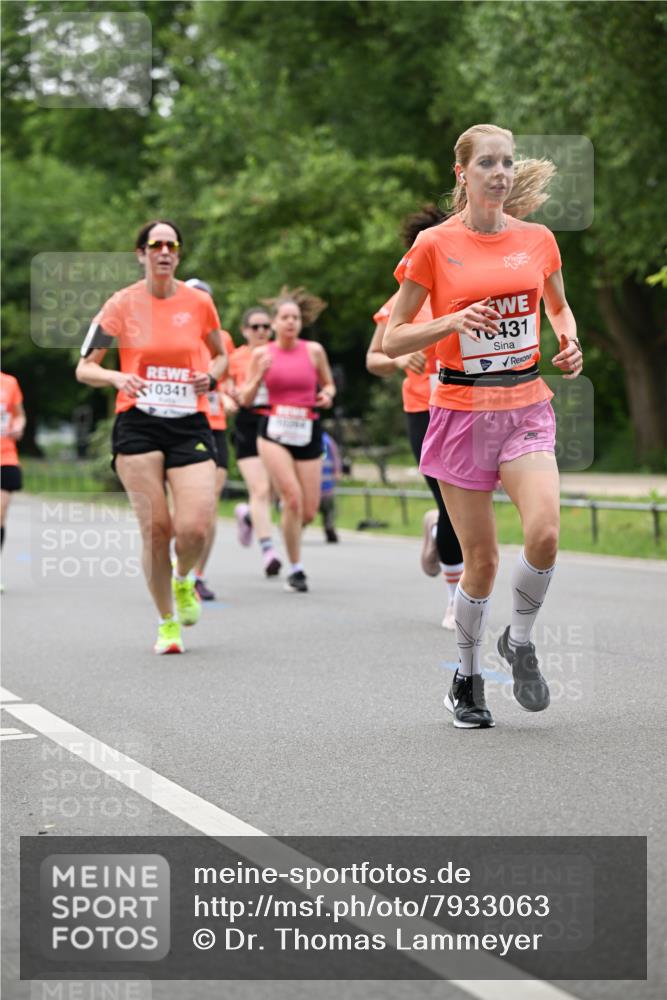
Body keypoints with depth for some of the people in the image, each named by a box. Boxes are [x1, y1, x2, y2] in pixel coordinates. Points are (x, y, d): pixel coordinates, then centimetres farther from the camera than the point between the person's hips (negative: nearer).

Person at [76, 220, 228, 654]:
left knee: (195, 529, -13)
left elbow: (220, 355, 20)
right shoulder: (122, 304, 0)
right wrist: (116, 377, -18)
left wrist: (211, 376, -3)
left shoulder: (199, 302, 4)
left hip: (190, 425, 1)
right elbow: (84, 368, 3)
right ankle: (167, 622, 13)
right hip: (138, 426, -1)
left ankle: (182, 579, 23)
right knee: (156, 528, -6)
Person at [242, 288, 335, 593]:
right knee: (293, 497, -17)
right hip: (274, 430, -2)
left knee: (309, 511, -1)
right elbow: (246, 398, 5)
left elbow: (328, 384, 17)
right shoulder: (262, 354, 2)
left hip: (308, 431, 2)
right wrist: (259, 374, -13)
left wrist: (327, 395, -6)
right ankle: (295, 570, -6)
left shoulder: (314, 350, 4)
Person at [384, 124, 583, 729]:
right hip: (462, 411, -2)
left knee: (544, 533, -20)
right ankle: (468, 678, 23)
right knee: (481, 559, 0)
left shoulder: (537, 239, 5)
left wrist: (570, 345, 4)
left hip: (527, 408, 2)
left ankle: (520, 640, 7)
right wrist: (452, 321, -18)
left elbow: (559, 305, 24)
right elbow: (391, 341, -2)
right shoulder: (435, 245, -4)